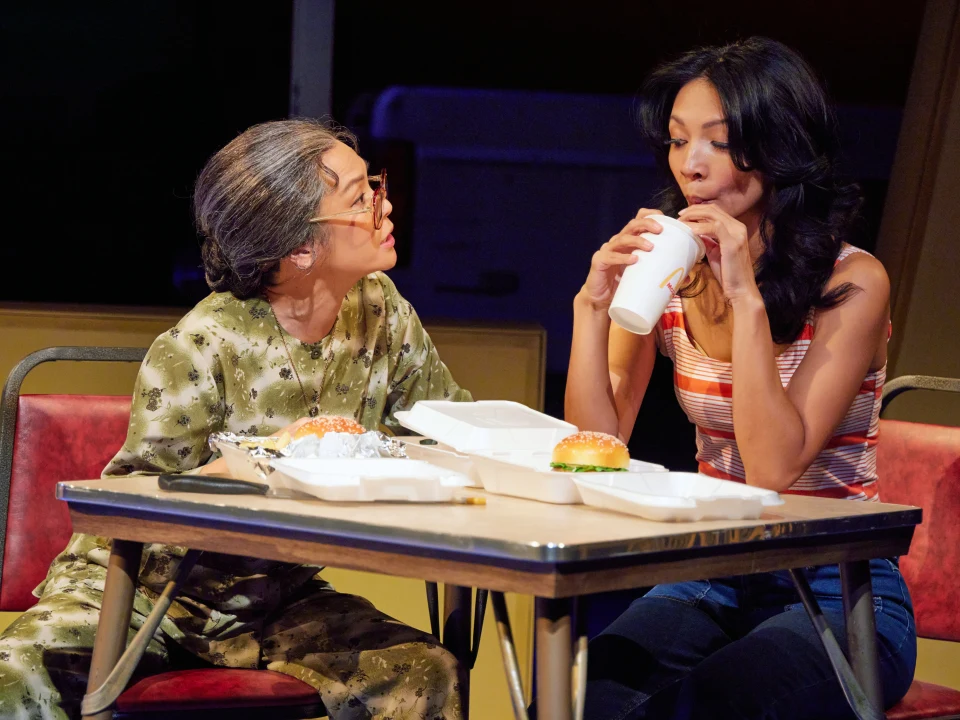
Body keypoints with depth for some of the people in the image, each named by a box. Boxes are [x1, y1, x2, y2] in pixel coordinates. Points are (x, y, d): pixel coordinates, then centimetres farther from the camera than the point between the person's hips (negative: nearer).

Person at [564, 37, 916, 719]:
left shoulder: (852, 283, -9)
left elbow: (774, 470, -18)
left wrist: (746, 297, -23)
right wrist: (593, 306, -13)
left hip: (836, 593, -4)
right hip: (711, 580, 4)